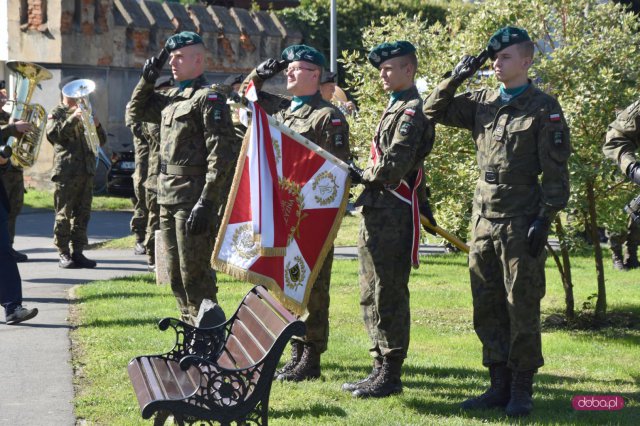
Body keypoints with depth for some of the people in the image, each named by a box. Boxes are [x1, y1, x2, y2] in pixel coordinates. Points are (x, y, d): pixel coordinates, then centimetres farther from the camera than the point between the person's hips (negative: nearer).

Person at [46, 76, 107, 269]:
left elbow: (101, 141, 17)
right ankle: (63, 254, -1)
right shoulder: (57, 113, 4)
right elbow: (53, 134, -15)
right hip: (66, 171, -5)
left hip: (86, 171, 5)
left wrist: (97, 125, -3)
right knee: (64, 215, -4)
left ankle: (77, 252, 9)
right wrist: (73, 118, -22)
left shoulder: (84, 113, 19)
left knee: (82, 214, 5)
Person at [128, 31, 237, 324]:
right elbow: (136, 112, 32)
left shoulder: (208, 98, -11)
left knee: (195, 274, -6)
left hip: (193, 197, -9)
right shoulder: (171, 97, 15)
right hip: (168, 196, 9)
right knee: (176, 274, 15)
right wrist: (147, 80, 16)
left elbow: (221, 155, -18)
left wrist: (206, 202, -23)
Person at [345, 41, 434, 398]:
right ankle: (381, 369, 19)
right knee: (372, 296, 13)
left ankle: (391, 375, -2)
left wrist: (363, 176, -7)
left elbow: (395, 165, -21)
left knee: (390, 295, -7)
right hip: (376, 214, 10)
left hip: (394, 216, -10)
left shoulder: (412, 111, -12)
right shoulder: (395, 108, 21)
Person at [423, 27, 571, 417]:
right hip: (484, 220, 6)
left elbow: (556, 172, -8)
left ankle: (522, 391, 6)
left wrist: (545, 219, -15)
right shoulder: (483, 103, 11)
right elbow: (435, 111, 18)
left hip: (521, 223, -6)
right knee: (487, 310, 8)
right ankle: (500, 385, 17)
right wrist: (456, 78, 4)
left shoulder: (545, 108, -5)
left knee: (522, 308, -1)